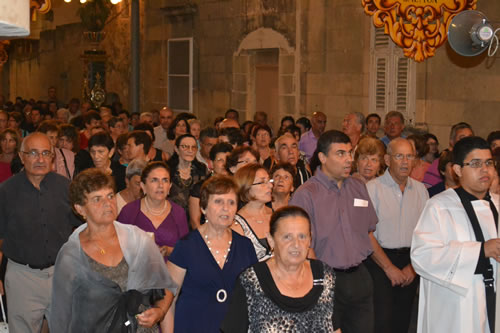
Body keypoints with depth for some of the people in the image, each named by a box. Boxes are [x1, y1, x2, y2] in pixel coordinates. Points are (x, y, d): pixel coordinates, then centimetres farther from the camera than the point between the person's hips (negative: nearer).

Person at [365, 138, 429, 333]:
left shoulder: (420, 189, 8)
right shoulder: (372, 188, -7)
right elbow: (367, 234, -10)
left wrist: (413, 266, -1)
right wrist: (389, 268, -11)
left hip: (410, 264, 4)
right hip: (379, 262, -4)